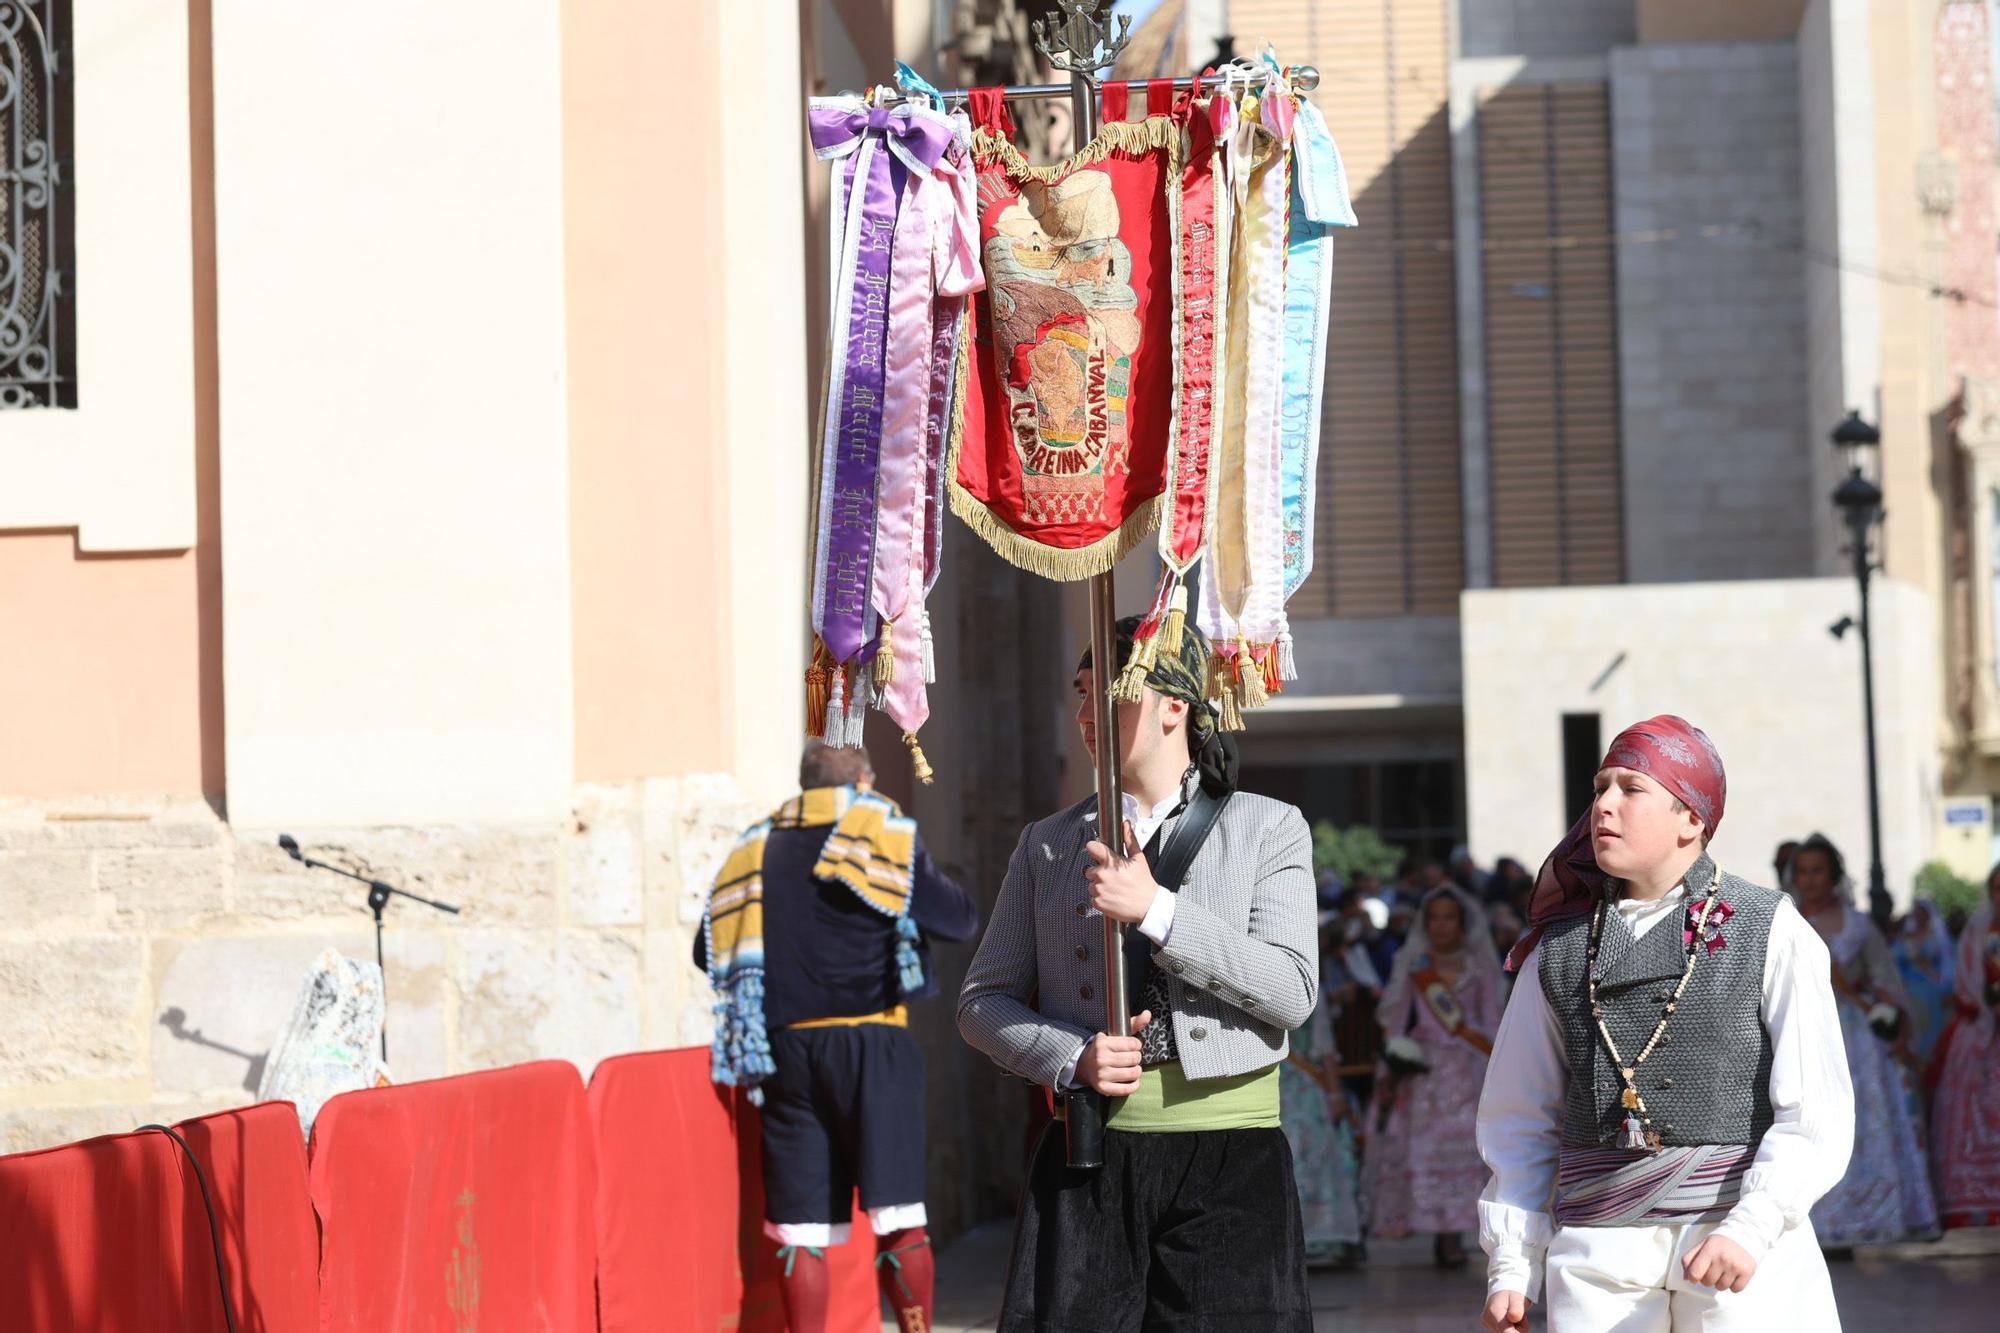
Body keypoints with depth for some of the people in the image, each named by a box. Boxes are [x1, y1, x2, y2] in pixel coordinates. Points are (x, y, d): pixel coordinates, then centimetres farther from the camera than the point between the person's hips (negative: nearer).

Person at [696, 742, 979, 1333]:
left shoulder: (753, 849, 12)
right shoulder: (883, 833, 3)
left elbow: (707, 950, 14)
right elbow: (961, 920, 5)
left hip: (784, 1046, 3)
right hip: (869, 1040, -3)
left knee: (801, 1231, 2)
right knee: (898, 1220, -2)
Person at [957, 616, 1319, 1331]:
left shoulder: (1268, 828, 6)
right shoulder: (1047, 844, 14)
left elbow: (1292, 992, -6)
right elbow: (983, 1001, 12)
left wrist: (1157, 910, -13)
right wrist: (1071, 1058, -7)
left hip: (1228, 1160, -2)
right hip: (1087, 1160, 2)